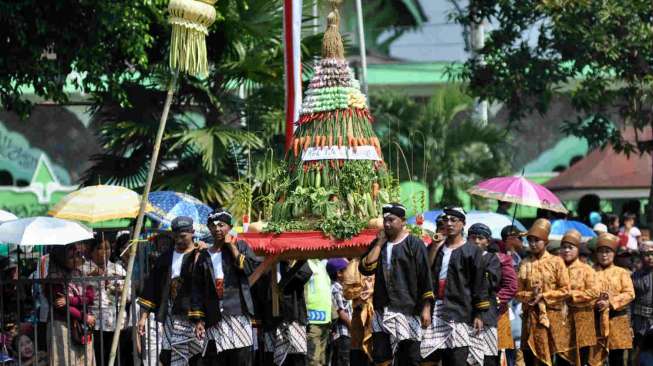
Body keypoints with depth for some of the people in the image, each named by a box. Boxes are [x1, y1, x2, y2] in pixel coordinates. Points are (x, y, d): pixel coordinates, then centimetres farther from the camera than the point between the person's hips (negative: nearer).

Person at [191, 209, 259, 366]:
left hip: (238, 313, -2)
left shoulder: (240, 247, 10)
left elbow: (251, 268, -9)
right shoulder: (204, 257, 15)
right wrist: (198, 320, 5)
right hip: (214, 319, 2)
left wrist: (232, 247, -4)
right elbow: (197, 290, 13)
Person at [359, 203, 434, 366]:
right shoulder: (378, 244, 15)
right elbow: (365, 268, 2)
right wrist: (379, 244, -2)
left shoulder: (414, 244, -1)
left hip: (408, 311, -4)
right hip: (383, 311, 5)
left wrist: (426, 308, -12)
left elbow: (425, 278, -5)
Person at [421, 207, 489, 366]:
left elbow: (479, 284, -4)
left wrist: (479, 314, -8)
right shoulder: (438, 248, 18)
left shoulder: (471, 251, 0)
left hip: (460, 312, -6)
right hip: (437, 311, 6)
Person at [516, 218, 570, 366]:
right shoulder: (525, 264, 9)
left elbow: (565, 290, -3)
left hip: (551, 315, -3)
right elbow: (518, 291, 7)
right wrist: (531, 295, -13)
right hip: (530, 316, 3)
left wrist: (543, 296, -11)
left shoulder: (556, 262, 1)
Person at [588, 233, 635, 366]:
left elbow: (629, 294, -4)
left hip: (616, 319, 0)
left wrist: (610, 302, -15)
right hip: (595, 319, 0)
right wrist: (595, 302, -18)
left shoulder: (622, 273, 7)